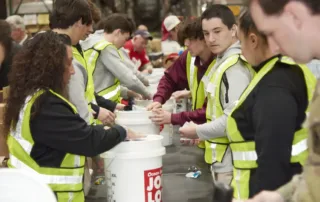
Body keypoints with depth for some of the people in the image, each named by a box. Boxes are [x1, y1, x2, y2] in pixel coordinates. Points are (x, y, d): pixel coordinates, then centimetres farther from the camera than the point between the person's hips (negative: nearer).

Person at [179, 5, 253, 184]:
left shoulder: (234, 67, -19)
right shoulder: (223, 62, 12)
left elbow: (232, 119, -25)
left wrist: (199, 131, -13)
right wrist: (205, 134, 11)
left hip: (231, 161, -10)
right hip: (224, 159, 10)